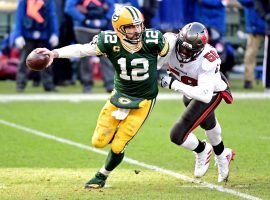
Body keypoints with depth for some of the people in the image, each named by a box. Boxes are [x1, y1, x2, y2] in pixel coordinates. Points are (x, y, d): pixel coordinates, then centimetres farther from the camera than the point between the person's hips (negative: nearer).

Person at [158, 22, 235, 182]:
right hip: (190, 91, 6)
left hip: (212, 92, -6)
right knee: (208, 123, 33)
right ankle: (221, 155, 63)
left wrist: (174, 84, -49)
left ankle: (202, 150, 20)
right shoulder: (171, 42, -33)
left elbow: (205, 95, -47)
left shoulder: (208, 60, -42)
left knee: (178, 135, -13)